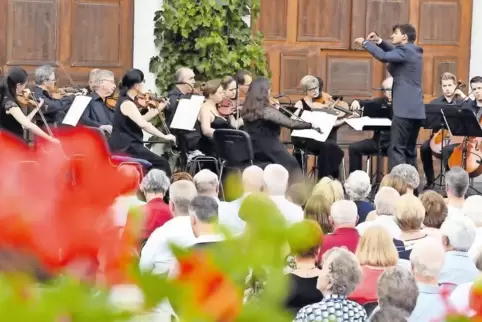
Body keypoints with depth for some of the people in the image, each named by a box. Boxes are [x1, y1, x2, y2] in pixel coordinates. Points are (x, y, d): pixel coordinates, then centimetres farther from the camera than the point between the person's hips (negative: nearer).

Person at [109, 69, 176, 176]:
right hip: (125, 148, -10)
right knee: (162, 164, -7)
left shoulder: (126, 101, 12)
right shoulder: (127, 103, -19)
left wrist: (158, 109, 16)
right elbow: (143, 124, -29)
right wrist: (164, 136, -26)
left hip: (126, 146, 10)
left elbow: (140, 121, 17)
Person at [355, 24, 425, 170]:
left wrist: (365, 42, -12)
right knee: (410, 150, 12)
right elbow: (394, 52, 29)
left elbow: (383, 56, -25)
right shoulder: (413, 51, 16)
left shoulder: (406, 51, -12)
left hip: (405, 109, -10)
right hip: (416, 109, 10)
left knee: (396, 149, -10)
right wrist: (379, 41, 16)